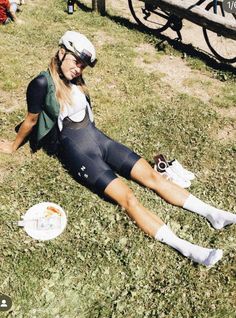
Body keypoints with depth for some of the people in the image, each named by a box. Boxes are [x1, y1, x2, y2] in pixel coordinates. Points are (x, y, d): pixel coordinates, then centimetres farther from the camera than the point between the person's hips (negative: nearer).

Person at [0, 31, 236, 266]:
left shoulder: (75, 79, 9)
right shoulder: (42, 83, -11)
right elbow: (31, 120, 2)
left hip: (98, 138, 7)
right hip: (76, 152, -7)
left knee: (152, 176, -5)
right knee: (127, 198, -20)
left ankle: (212, 214, -4)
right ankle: (187, 249, -25)